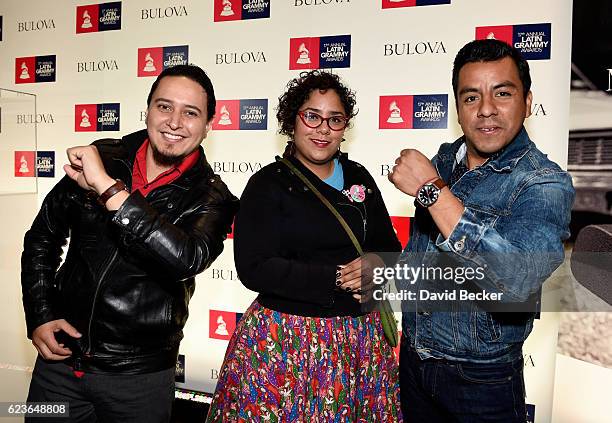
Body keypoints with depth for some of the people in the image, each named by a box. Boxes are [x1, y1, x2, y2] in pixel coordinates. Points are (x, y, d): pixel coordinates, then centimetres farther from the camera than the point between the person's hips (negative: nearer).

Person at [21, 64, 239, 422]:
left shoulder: (211, 197, -11)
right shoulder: (100, 159, -4)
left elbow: (186, 259, -32)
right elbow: (43, 237, 8)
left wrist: (107, 187, -31)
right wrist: (40, 316, 1)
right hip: (61, 358, 3)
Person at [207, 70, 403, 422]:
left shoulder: (359, 177, 8)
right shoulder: (268, 184, -6)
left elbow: (389, 247, 13)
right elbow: (254, 268, -15)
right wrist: (337, 278, -17)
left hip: (361, 337, 5)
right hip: (288, 341, -4)